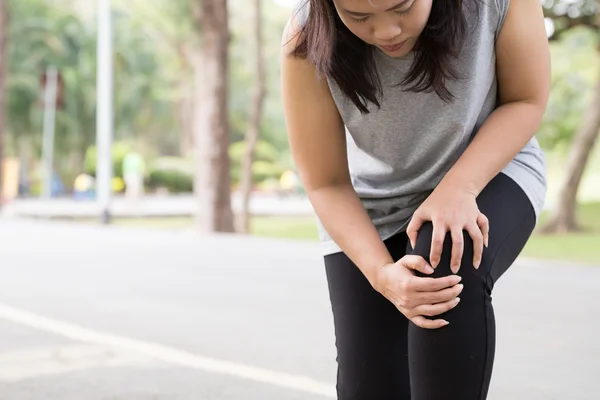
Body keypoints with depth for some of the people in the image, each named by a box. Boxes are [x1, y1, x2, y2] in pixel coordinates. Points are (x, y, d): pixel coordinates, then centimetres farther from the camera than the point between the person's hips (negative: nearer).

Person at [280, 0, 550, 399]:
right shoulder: (308, 41, -26)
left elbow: (527, 101, -15)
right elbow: (327, 185, -18)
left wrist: (458, 188, -32)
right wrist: (381, 273, -34)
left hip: (488, 172, -1)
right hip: (370, 209, 2)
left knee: (448, 271, -35)